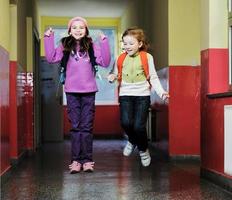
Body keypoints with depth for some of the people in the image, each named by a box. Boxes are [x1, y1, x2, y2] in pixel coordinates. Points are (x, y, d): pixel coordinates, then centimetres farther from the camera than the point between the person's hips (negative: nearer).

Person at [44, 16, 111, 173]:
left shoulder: (92, 46, 3)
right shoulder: (65, 46, 5)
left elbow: (105, 62, -5)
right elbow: (51, 58, -5)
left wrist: (104, 42, -10)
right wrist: (49, 39, -7)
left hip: (89, 91, -1)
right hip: (72, 91, 1)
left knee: (87, 126, 4)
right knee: (75, 126, 5)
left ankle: (87, 160, 8)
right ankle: (76, 160, 8)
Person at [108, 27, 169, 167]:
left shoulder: (147, 57, 1)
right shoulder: (121, 59, 7)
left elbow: (153, 77, 2)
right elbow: (117, 74, 17)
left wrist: (161, 92, -9)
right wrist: (112, 77, -6)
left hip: (142, 94, -2)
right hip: (125, 94, 2)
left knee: (139, 125, -10)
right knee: (126, 122, -17)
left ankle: (143, 149, 20)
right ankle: (132, 141, 18)